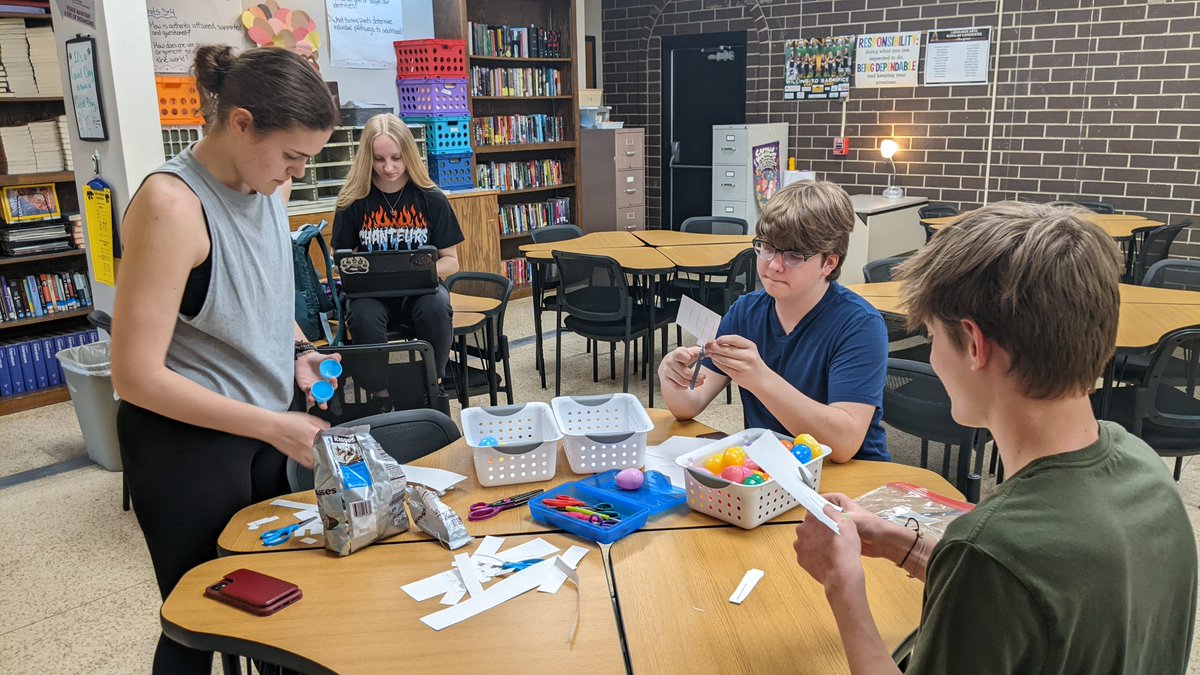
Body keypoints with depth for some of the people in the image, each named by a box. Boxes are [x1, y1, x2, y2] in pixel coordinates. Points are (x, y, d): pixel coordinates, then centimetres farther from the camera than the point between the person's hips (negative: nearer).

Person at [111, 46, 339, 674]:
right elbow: (136, 376, -23)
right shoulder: (172, 204, -24)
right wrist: (272, 426, -22)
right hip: (187, 441, -7)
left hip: (259, 425, 7)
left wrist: (299, 353, -1)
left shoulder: (268, 184, -1)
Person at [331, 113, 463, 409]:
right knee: (363, 316, -35)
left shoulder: (431, 199, 0)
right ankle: (381, 396, -13)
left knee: (437, 307, -35)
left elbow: (451, 261, 2)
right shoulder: (353, 202, 1)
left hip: (421, 290, 0)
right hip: (371, 293, 0)